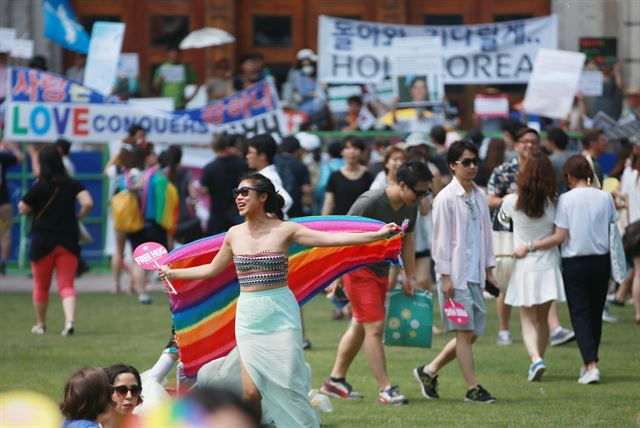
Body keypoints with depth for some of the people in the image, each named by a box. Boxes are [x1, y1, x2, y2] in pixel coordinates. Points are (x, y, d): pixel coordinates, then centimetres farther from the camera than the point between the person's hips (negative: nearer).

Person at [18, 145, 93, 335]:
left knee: (41, 286, 15)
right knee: (66, 285, 1)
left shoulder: (38, 187, -10)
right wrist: (78, 216, 5)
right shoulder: (72, 184, -2)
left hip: (43, 242, -2)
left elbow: (23, 209, -4)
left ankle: (40, 324, 26)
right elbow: (88, 203, -12)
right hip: (68, 241, 2)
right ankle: (70, 320, -22)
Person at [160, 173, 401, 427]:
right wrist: (171, 273, 24)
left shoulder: (284, 230, -4)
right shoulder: (235, 235, 7)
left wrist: (379, 234, -19)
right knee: (250, 392, -5)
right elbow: (212, 269, 21)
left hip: (280, 314, -3)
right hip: (248, 315, 3)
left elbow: (331, 239, -10)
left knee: (289, 385, -5)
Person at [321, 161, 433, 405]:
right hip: (358, 269, -8)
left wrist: (410, 277, 13)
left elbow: (407, 241, 14)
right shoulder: (370, 203, -24)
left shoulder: (410, 208, 0)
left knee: (360, 327, 16)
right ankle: (386, 390, -11)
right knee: (375, 327, -12)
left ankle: (335, 380, 28)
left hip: (381, 271, 9)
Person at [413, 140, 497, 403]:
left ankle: (429, 371, 20)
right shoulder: (446, 198, -9)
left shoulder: (479, 196, 12)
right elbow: (441, 238, -10)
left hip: (475, 275, 7)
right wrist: (445, 276, -13)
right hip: (455, 275, -7)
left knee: (473, 332, 8)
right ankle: (472, 388, 0)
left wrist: (489, 270, 16)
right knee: (464, 331, -5)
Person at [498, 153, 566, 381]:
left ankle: (536, 359, -19)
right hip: (548, 266, 1)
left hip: (524, 268, -1)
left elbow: (502, 218, 12)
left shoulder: (512, 202, -10)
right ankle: (537, 361, 25)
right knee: (542, 319, 17)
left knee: (528, 320, 4)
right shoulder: (554, 203, -10)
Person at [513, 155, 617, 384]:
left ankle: (591, 365, -13)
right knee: (595, 313, 15)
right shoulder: (605, 197, -2)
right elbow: (612, 224, 4)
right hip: (601, 261, 3)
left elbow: (559, 237, -13)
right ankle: (590, 362, 23)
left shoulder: (566, 200, -11)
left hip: (575, 263, -3)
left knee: (580, 314, 0)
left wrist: (528, 247, -8)